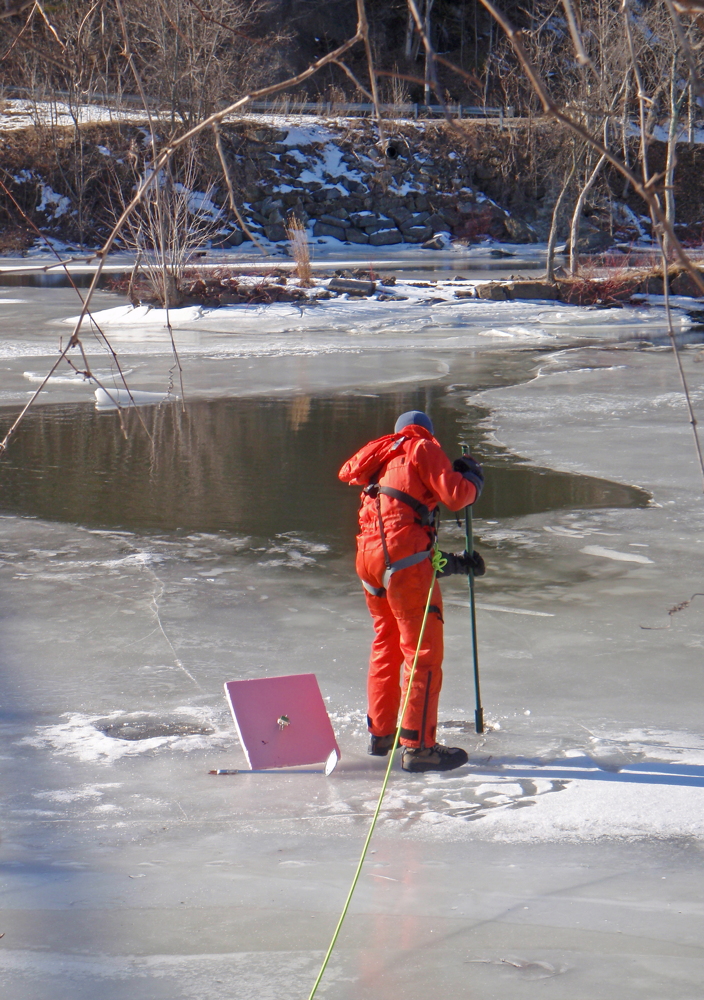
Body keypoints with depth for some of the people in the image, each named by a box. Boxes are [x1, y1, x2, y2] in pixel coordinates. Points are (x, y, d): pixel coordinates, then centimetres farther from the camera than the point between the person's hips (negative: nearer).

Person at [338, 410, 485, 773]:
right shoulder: (424, 448, 6)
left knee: (386, 645, 22)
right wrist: (472, 476, 16)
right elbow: (455, 495, -7)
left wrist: (455, 563, 26)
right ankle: (417, 746, -7)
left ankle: (380, 733, 30)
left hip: (368, 557, 8)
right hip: (402, 555, -8)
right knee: (424, 651, -5)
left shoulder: (386, 459, 30)